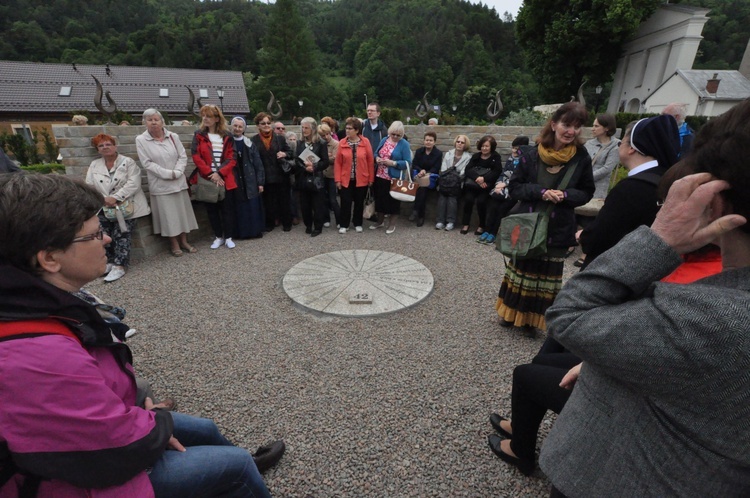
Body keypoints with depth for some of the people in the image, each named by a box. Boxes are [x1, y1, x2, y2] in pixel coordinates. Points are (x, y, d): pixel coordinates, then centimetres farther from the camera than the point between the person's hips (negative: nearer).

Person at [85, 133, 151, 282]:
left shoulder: (128, 162, 0)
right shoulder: (94, 165, 14)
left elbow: (133, 184, -13)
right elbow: (89, 186, 5)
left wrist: (115, 198, -21)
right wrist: (102, 200, -14)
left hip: (126, 206, -4)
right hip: (104, 208, 4)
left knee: (121, 234, -11)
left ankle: (119, 266, -10)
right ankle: (109, 261, 9)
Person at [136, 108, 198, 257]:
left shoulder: (173, 136, 4)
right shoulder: (141, 140, -4)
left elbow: (183, 156, 2)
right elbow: (147, 163, -9)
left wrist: (177, 172, -13)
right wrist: (168, 174, -15)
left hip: (179, 182, 3)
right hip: (160, 185, -3)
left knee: (182, 211, 8)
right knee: (168, 214, 2)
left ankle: (184, 241, 21)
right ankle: (174, 244, 14)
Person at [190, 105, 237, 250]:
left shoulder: (227, 136, 4)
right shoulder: (199, 136, 4)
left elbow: (231, 159, -3)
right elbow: (196, 158, -4)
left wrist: (220, 173, -14)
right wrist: (210, 174, -14)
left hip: (225, 180, 0)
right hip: (207, 180, 1)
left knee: (227, 209, 3)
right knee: (212, 209, 6)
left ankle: (228, 237, 14)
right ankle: (218, 237, 18)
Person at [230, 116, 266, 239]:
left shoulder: (250, 144, 5)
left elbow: (258, 164, 4)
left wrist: (260, 182, -1)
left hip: (250, 182, 1)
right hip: (234, 182, -1)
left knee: (253, 207, 4)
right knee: (239, 208, 3)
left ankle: (255, 230, 16)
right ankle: (240, 232, 14)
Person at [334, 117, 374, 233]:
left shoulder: (365, 142, -4)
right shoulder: (342, 143, -2)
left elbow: (370, 161, -1)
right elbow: (338, 162, -2)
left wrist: (371, 178, -2)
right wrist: (337, 179, -6)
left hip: (361, 179, 0)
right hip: (345, 179, 0)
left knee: (359, 202, 11)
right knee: (345, 203, 5)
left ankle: (358, 224, 27)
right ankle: (344, 225, 19)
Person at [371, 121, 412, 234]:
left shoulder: (404, 144, -8)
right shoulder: (384, 140, 8)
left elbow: (407, 162, -13)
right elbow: (376, 153, 16)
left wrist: (393, 163, -23)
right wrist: (377, 159, -7)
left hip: (395, 178, -5)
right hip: (380, 176, 5)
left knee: (393, 201, 6)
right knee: (380, 198, 15)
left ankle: (392, 224, 22)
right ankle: (380, 221, 33)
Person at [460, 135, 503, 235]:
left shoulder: (496, 157, 9)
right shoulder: (475, 156, 17)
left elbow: (497, 172, -5)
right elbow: (468, 169, 2)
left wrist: (484, 178, -20)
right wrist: (477, 178, -17)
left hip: (486, 185, -2)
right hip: (473, 184, 3)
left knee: (481, 201, -27)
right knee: (468, 199, -24)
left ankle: (482, 226, -10)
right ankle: (466, 224, -11)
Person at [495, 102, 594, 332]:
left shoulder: (581, 157, -5)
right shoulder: (532, 155, -9)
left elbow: (587, 192, 3)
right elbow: (514, 187, -4)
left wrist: (565, 195, -17)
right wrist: (540, 191, -20)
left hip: (558, 228, 1)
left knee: (547, 275, 10)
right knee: (520, 268, 13)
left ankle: (531, 317, 27)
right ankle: (512, 312, 32)